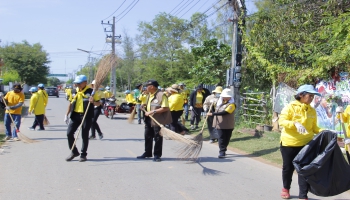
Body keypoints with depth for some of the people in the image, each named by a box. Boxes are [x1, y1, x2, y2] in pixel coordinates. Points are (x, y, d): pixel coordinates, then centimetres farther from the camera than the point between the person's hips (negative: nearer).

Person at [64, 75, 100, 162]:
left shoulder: (91, 91, -3)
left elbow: (98, 103, -1)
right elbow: (71, 103, 18)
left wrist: (93, 101, -22)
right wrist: (67, 114, 13)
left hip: (86, 116, -5)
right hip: (75, 115, 5)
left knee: (84, 136, 2)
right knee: (69, 133, -2)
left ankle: (83, 154, 16)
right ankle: (74, 152, 14)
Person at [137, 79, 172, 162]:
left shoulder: (161, 95, -16)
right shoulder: (149, 95, 13)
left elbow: (165, 108, -21)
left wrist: (153, 111, -23)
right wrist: (145, 106, 8)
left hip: (158, 120, -9)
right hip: (148, 120, 9)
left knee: (158, 138, 2)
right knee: (148, 137, 15)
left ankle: (157, 155, 12)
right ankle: (147, 153, 28)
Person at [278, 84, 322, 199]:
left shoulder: (312, 111, 6)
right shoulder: (291, 107, -9)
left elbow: (314, 127, 12)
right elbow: (282, 121, -16)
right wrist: (295, 124, -31)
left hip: (306, 144, 3)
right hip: (289, 143, -3)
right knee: (288, 167, 12)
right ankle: (286, 188, 36)